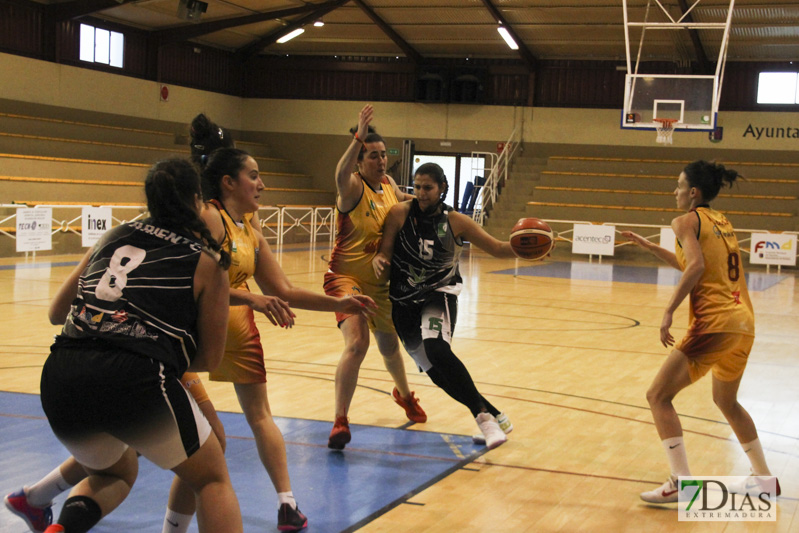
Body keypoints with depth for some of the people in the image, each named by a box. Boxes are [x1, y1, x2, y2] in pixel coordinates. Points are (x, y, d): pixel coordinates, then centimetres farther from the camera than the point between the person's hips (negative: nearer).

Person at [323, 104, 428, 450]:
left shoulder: (388, 185, 3)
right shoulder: (354, 187, -16)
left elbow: (402, 202, 27)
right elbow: (341, 175, -42)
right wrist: (358, 137, -54)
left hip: (380, 282, 7)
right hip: (345, 277, -6)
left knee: (390, 348, 21)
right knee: (356, 344, -26)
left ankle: (404, 395, 52)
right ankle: (340, 422, -18)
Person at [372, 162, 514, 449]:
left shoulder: (456, 222, -9)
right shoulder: (399, 214, -8)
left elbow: (498, 249, -5)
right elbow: (385, 252, -4)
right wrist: (378, 259, -28)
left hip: (439, 296, -3)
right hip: (404, 301, 3)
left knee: (436, 349, -31)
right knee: (436, 371, -1)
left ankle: (483, 414, -21)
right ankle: (491, 414, 15)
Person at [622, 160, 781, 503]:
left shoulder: (687, 221, -3)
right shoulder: (723, 223, 20)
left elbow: (696, 266, -21)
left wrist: (669, 311, -22)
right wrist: (649, 247, 34)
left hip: (714, 324, -9)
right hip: (744, 324, 9)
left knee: (658, 396, -4)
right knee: (726, 401, 28)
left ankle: (681, 482, -12)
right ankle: (764, 477, 32)